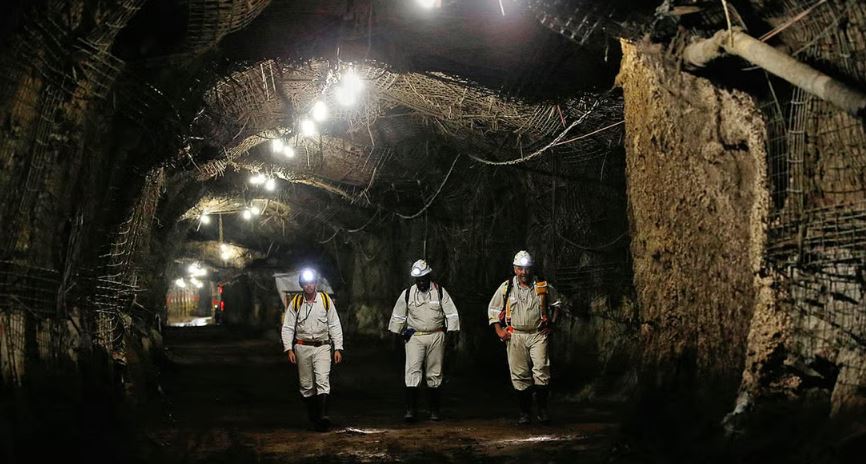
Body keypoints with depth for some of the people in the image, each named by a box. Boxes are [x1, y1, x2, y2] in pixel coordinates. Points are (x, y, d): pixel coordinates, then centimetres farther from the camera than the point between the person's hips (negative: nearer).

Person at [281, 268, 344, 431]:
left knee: (323, 380, -17)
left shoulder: (326, 300, 3)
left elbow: (335, 326, 5)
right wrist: (289, 349, -6)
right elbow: (287, 327, 5)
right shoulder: (295, 303, 4)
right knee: (306, 385, 6)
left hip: (322, 346, -2)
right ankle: (312, 417, 18)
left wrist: (338, 348, -1)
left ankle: (323, 416, -25)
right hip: (302, 347, 2)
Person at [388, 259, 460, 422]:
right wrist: (401, 333, 11)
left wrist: (451, 334, 0)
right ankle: (411, 410, -14)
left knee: (434, 374, 5)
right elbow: (398, 316, 15)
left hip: (436, 337, 0)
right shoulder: (407, 294, 4)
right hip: (414, 337, 0)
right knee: (412, 371, -12)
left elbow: (452, 314, 4)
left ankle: (435, 410, 15)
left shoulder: (440, 292, 1)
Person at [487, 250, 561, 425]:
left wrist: (552, 323, 9)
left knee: (541, 369, -15)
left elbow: (556, 304, 20)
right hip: (515, 336, 1)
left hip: (538, 334, 0)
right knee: (520, 375, 0)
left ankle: (543, 409, -4)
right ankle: (525, 412, 9)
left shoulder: (543, 286, 4)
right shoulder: (506, 287, 3)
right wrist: (499, 331, 4)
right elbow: (492, 309, 12)